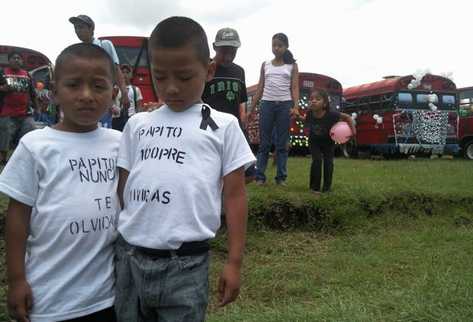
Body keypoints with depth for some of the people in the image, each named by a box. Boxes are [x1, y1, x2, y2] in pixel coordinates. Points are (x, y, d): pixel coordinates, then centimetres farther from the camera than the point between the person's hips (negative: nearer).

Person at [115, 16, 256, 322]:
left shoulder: (223, 126, 0)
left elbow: (234, 194, 0)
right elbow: (122, 189, 12)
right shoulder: (137, 125, 8)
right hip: (129, 256, 4)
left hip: (185, 263, -3)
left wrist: (235, 262, -2)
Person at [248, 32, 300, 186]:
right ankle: (260, 176, 4)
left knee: (282, 143, 2)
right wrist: (252, 108, 7)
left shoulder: (292, 66, 7)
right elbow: (260, 88, 12)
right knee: (264, 143, 2)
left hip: (284, 105, -1)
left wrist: (295, 107, -13)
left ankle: (281, 177, 8)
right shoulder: (265, 65, 12)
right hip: (267, 104, 1)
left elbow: (294, 87, 1)